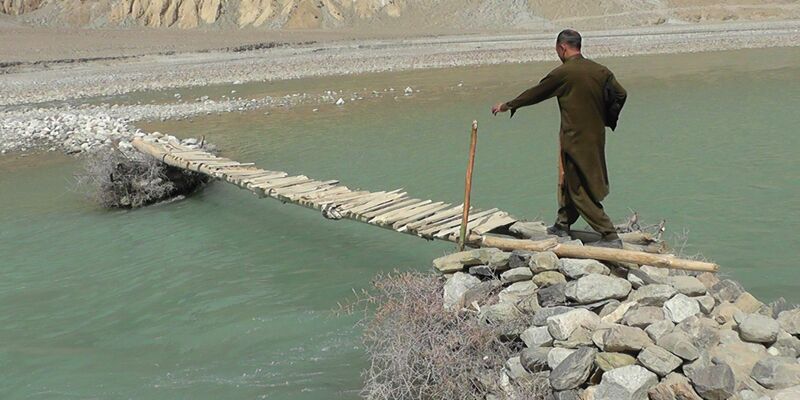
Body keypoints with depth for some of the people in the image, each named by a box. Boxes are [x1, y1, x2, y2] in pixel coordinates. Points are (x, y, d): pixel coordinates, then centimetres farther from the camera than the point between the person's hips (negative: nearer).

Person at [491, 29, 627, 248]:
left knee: (580, 191, 0)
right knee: (569, 181, 22)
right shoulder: (600, 70, 3)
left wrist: (507, 105, 11)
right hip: (596, 137, 7)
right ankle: (562, 225, 35)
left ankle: (610, 236, -2)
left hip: (575, 140, -7)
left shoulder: (562, 73, -14)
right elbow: (620, 94, 7)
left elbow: (535, 93, -3)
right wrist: (607, 121, 18)